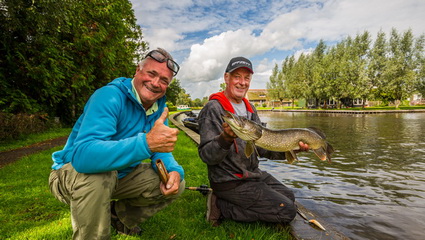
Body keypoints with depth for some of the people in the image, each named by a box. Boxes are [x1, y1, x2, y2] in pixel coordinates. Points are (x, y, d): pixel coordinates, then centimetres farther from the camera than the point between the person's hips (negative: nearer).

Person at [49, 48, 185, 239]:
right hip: (75, 171, -6)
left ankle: (118, 213, 17)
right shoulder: (110, 96, -28)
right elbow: (83, 155, -42)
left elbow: (160, 150, -4)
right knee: (98, 173, -39)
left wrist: (174, 171, -27)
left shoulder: (160, 105, -7)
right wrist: (146, 142, -53)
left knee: (176, 185, -4)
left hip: (120, 174, 6)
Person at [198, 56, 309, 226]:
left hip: (253, 174, 9)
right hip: (229, 181, -8)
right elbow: (206, 156, -21)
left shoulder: (250, 108, 9)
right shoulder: (213, 108, -17)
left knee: (289, 198, 19)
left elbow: (262, 147, 8)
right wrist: (226, 138, -39)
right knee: (286, 211, -7)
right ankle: (221, 206, -4)